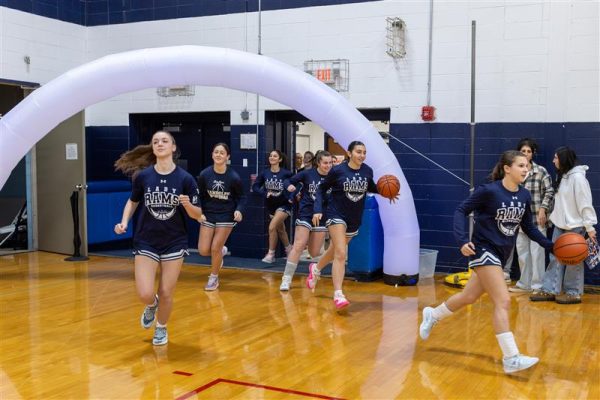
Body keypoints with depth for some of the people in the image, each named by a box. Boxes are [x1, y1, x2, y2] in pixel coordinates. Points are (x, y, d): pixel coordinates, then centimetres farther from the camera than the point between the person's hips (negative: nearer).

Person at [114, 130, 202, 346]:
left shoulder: (185, 178, -10)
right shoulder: (142, 176, -6)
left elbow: (197, 215, -5)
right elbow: (132, 201, 12)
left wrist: (187, 204, -26)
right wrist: (124, 222, -4)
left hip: (174, 243, 0)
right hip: (146, 242, 1)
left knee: (166, 294, 6)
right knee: (145, 294, -8)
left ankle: (161, 328, 35)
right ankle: (151, 305, 31)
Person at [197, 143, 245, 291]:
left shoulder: (233, 177, -15)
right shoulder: (204, 174, -11)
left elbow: (241, 197, -3)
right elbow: (199, 196, 0)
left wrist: (239, 210, -21)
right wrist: (199, 213, -12)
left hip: (226, 216, -2)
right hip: (208, 215, 3)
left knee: (215, 248, -2)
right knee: (203, 250, -1)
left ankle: (214, 278, 22)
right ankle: (221, 251, 35)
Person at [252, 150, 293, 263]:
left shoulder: (286, 173, -14)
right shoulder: (265, 173, -5)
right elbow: (255, 187, -3)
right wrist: (265, 193, -18)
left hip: (284, 204, -5)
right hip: (271, 205, 5)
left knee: (272, 227, -20)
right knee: (280, 230, 19)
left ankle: (271, 254, -4)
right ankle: (289, 249, 42)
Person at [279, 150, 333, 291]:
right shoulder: (308, 173, -6)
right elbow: (288, 181, 1)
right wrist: (289, 186, -20)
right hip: (305, 214, -2)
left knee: (314, 253, 6)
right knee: (298, 246, -12)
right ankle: (286, 279, -6)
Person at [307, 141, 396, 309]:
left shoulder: (368, 171, -6)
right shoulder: (338, 170, -15)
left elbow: (371, 187, 14)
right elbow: (321, 189, -4)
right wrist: (318, 210, -15)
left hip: (355, 219, 5)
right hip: (336, 215, -5)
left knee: (336, 251, 22)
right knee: (341, 254, -18)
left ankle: (316, 268, 52)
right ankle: (338, 295, -14)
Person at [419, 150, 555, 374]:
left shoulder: (524, 196, 0)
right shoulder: (489, 191, -18)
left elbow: (528, 226, 12)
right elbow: (461, 211, -13)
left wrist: (549, 245, 3)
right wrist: (463, 241, -24)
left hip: (500, 254, 8)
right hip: (483, 250, -8)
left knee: (470, 297, 20)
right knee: (503, 301, -15)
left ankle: (433, 315, 43)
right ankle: (511, 359, -11)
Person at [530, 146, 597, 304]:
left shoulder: (577, 177, -16)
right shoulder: (563, 176, 11)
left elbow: (585, 204, -18)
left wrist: (589, 227, -19)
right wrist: (555, 217, 11)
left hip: (575, 226, -8)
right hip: (560, 225, 8)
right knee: (555, 257, 8)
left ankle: (573, 293, 12)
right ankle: (550, 290, 13)